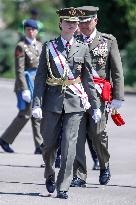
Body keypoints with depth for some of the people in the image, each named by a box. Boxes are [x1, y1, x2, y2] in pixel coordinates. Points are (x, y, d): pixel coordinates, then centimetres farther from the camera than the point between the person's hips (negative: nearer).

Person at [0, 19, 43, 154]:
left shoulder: (40, 45, 12)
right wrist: (24, 89, -19)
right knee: (25, 115, -5)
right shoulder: (21, 47, -9)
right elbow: (19, 70, -14)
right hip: (27, 83, -7)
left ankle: (39, 146, 5)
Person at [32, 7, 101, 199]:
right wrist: (37, 104, -9)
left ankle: (62, 187, -4)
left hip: (74, 102, 0)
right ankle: (50, 176, 35)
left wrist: (95, 106, 9)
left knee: (69, 146, -8)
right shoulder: (48, 47, 3)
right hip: (52, 100, 0)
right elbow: (40, 77, 0)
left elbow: (88, 79, 10)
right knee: (49, 144, 9)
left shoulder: (82, 48, 7)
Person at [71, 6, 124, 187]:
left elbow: (117, 71, 5)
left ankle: (104, 165, 17)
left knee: (97, 133, -10)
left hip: (99, 93, -2)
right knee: (77, 135, -5)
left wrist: (118, 97, -4)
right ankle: (79, 177, -3)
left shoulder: (108, 41, 8)